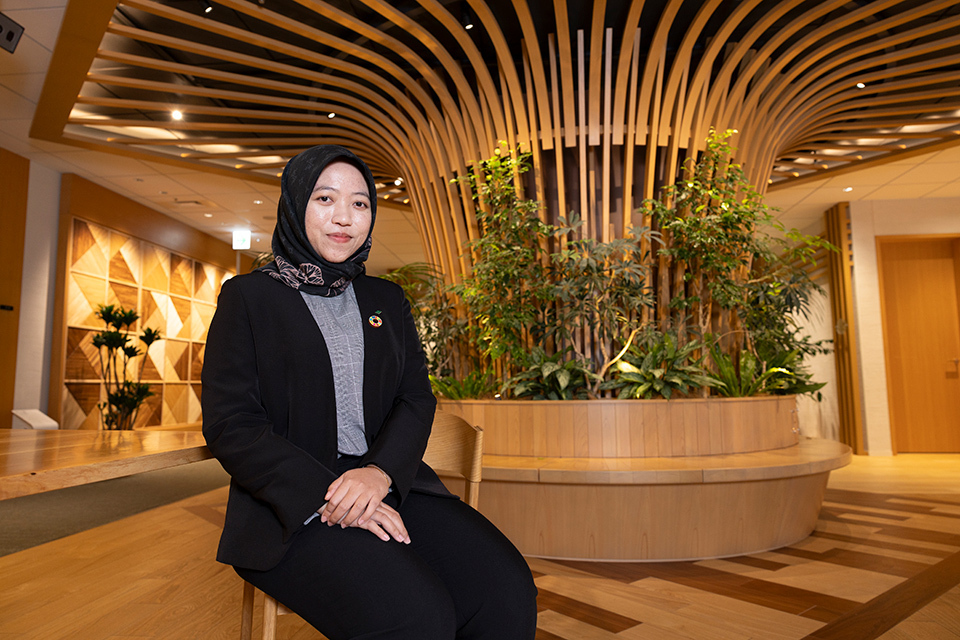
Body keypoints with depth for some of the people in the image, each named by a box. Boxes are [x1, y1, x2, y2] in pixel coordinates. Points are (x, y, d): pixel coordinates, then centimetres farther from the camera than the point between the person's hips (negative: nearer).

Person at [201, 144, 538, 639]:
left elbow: (417, 399, 6)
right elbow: (229, 425, -5)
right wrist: (326, 497, -17)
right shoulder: (248, 296, 4)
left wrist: (380, 472, -14)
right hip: (292, 504, -4)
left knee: (506, 593, -18)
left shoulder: (387, 300, 16)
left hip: (388, 483, 4)